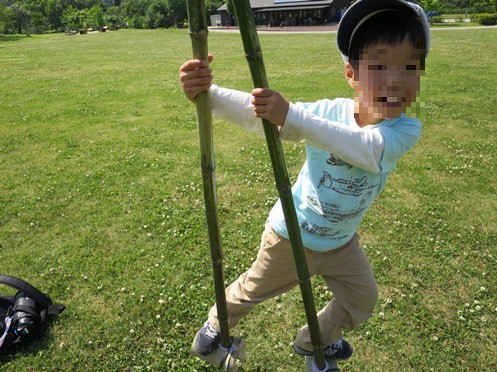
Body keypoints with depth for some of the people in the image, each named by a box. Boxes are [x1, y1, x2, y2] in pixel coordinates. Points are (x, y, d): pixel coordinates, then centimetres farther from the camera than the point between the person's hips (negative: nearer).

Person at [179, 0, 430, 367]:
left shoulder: (406, 129, -22)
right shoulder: (327, 112, -24)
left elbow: (366, 149, -45)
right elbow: (259, 114, -34)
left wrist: (291, 116, -56)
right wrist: (209, 93, -53)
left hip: (342, 241, 3)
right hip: (291, 234, -2)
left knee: (363, 299, 20)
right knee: (254, 289, 18)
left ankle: (314, 341, 49)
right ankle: (216, 324, 51)